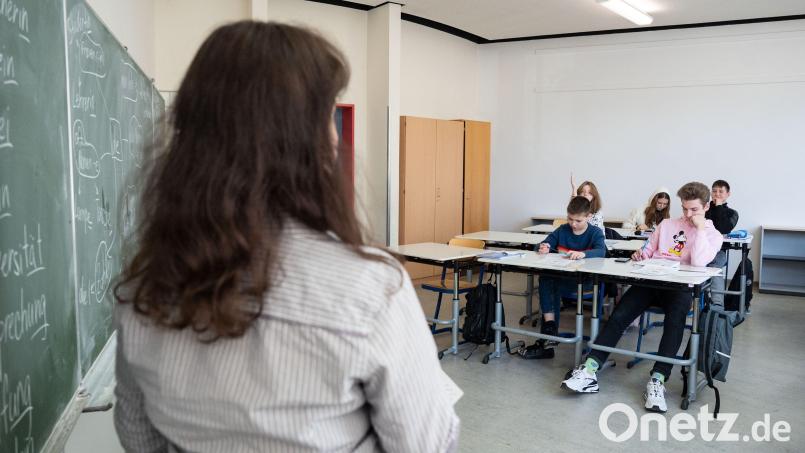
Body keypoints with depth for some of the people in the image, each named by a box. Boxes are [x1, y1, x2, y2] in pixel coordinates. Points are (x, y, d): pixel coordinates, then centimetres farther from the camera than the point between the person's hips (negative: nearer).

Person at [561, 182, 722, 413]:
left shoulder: (712, 235, 10)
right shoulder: (667, 224, 22)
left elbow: (698, 262, -9)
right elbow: (648, 250, 26)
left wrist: (700, 228, -5)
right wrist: (640, 255, 2)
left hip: (679, 287, -3)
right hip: (651, 280, 3)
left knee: (675, 320, -36)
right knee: (618, 316, -20)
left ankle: (657, 381, -38)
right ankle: (589, 370, -26)